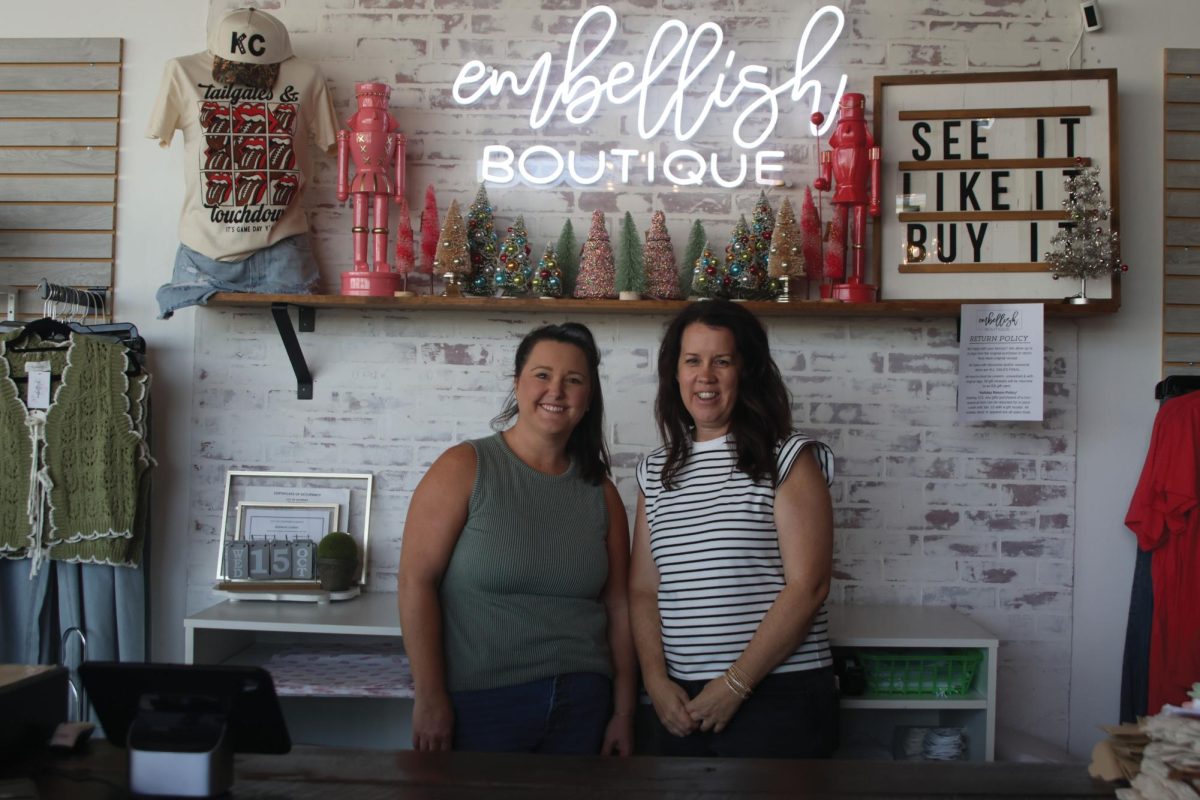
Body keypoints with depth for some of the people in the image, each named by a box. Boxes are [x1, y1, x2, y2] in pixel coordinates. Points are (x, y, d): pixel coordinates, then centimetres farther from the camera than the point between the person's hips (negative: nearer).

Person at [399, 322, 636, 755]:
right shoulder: (464, 468, -6)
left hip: (581, 704, 4)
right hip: (479, 704, -4)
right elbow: (417, 581, -10)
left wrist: (623, 712, 7)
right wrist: (430, 698, -14)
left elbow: (618, 605, 8)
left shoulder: (600, 492, 6)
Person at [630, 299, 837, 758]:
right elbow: (643, 590, 7)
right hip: (682, 705, 4)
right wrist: (657, 681, -6)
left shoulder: (788, 459, -5)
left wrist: (735, 685, -13)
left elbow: (807, 586, -12)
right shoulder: (656, 471, 9)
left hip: (779, 698, -4)